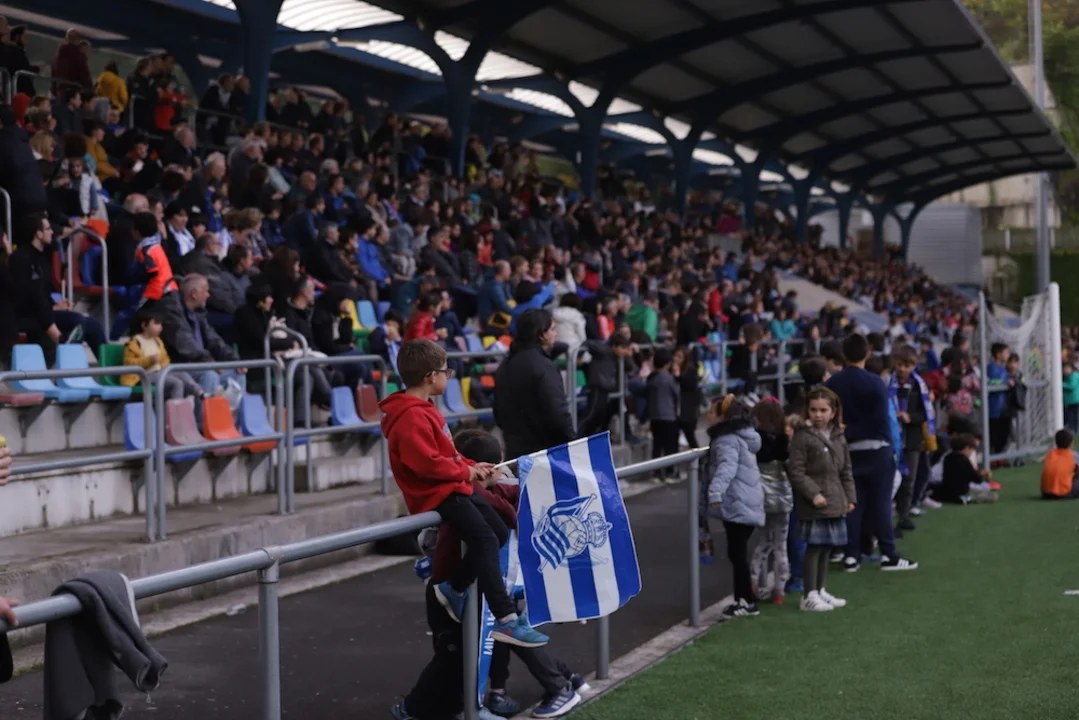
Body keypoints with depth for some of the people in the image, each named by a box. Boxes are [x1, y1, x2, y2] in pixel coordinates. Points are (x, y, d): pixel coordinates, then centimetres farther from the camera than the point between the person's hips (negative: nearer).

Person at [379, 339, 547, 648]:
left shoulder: (423, 409, 16)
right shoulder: (411, 417, -19)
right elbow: (427, 462, -27)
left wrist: (471, 466, 9)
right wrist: (466, 471, -14)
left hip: (453, 488, 11)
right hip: (436, 495, -11)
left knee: (500, 532, 12)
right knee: (485, 540, -22)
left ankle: (453, 589, 20)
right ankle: (506, 620, -26)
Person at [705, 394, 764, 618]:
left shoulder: (728, 440, -15)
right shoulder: (740, 436, 19)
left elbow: (727, 466, -34)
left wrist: (716, 490, -49)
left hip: (737, 505, -11)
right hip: (748, 503, 11)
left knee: (737, 553, -6)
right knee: (738, 552, 15)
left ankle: (748, 601, -3)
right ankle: (743, 598, 20)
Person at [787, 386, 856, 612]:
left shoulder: (838, 437, 11)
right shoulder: (803, 436, -9)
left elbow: (846, 471, 18)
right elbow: (796, 471, -12)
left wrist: (849, 497, 12)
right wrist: (814, 493, -17)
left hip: (835, 503, 7)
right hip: (814, 506, -7)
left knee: (826, 547, 13)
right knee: (814, 547, -5)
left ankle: (820, 590, 24)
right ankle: (810, 596, 1)